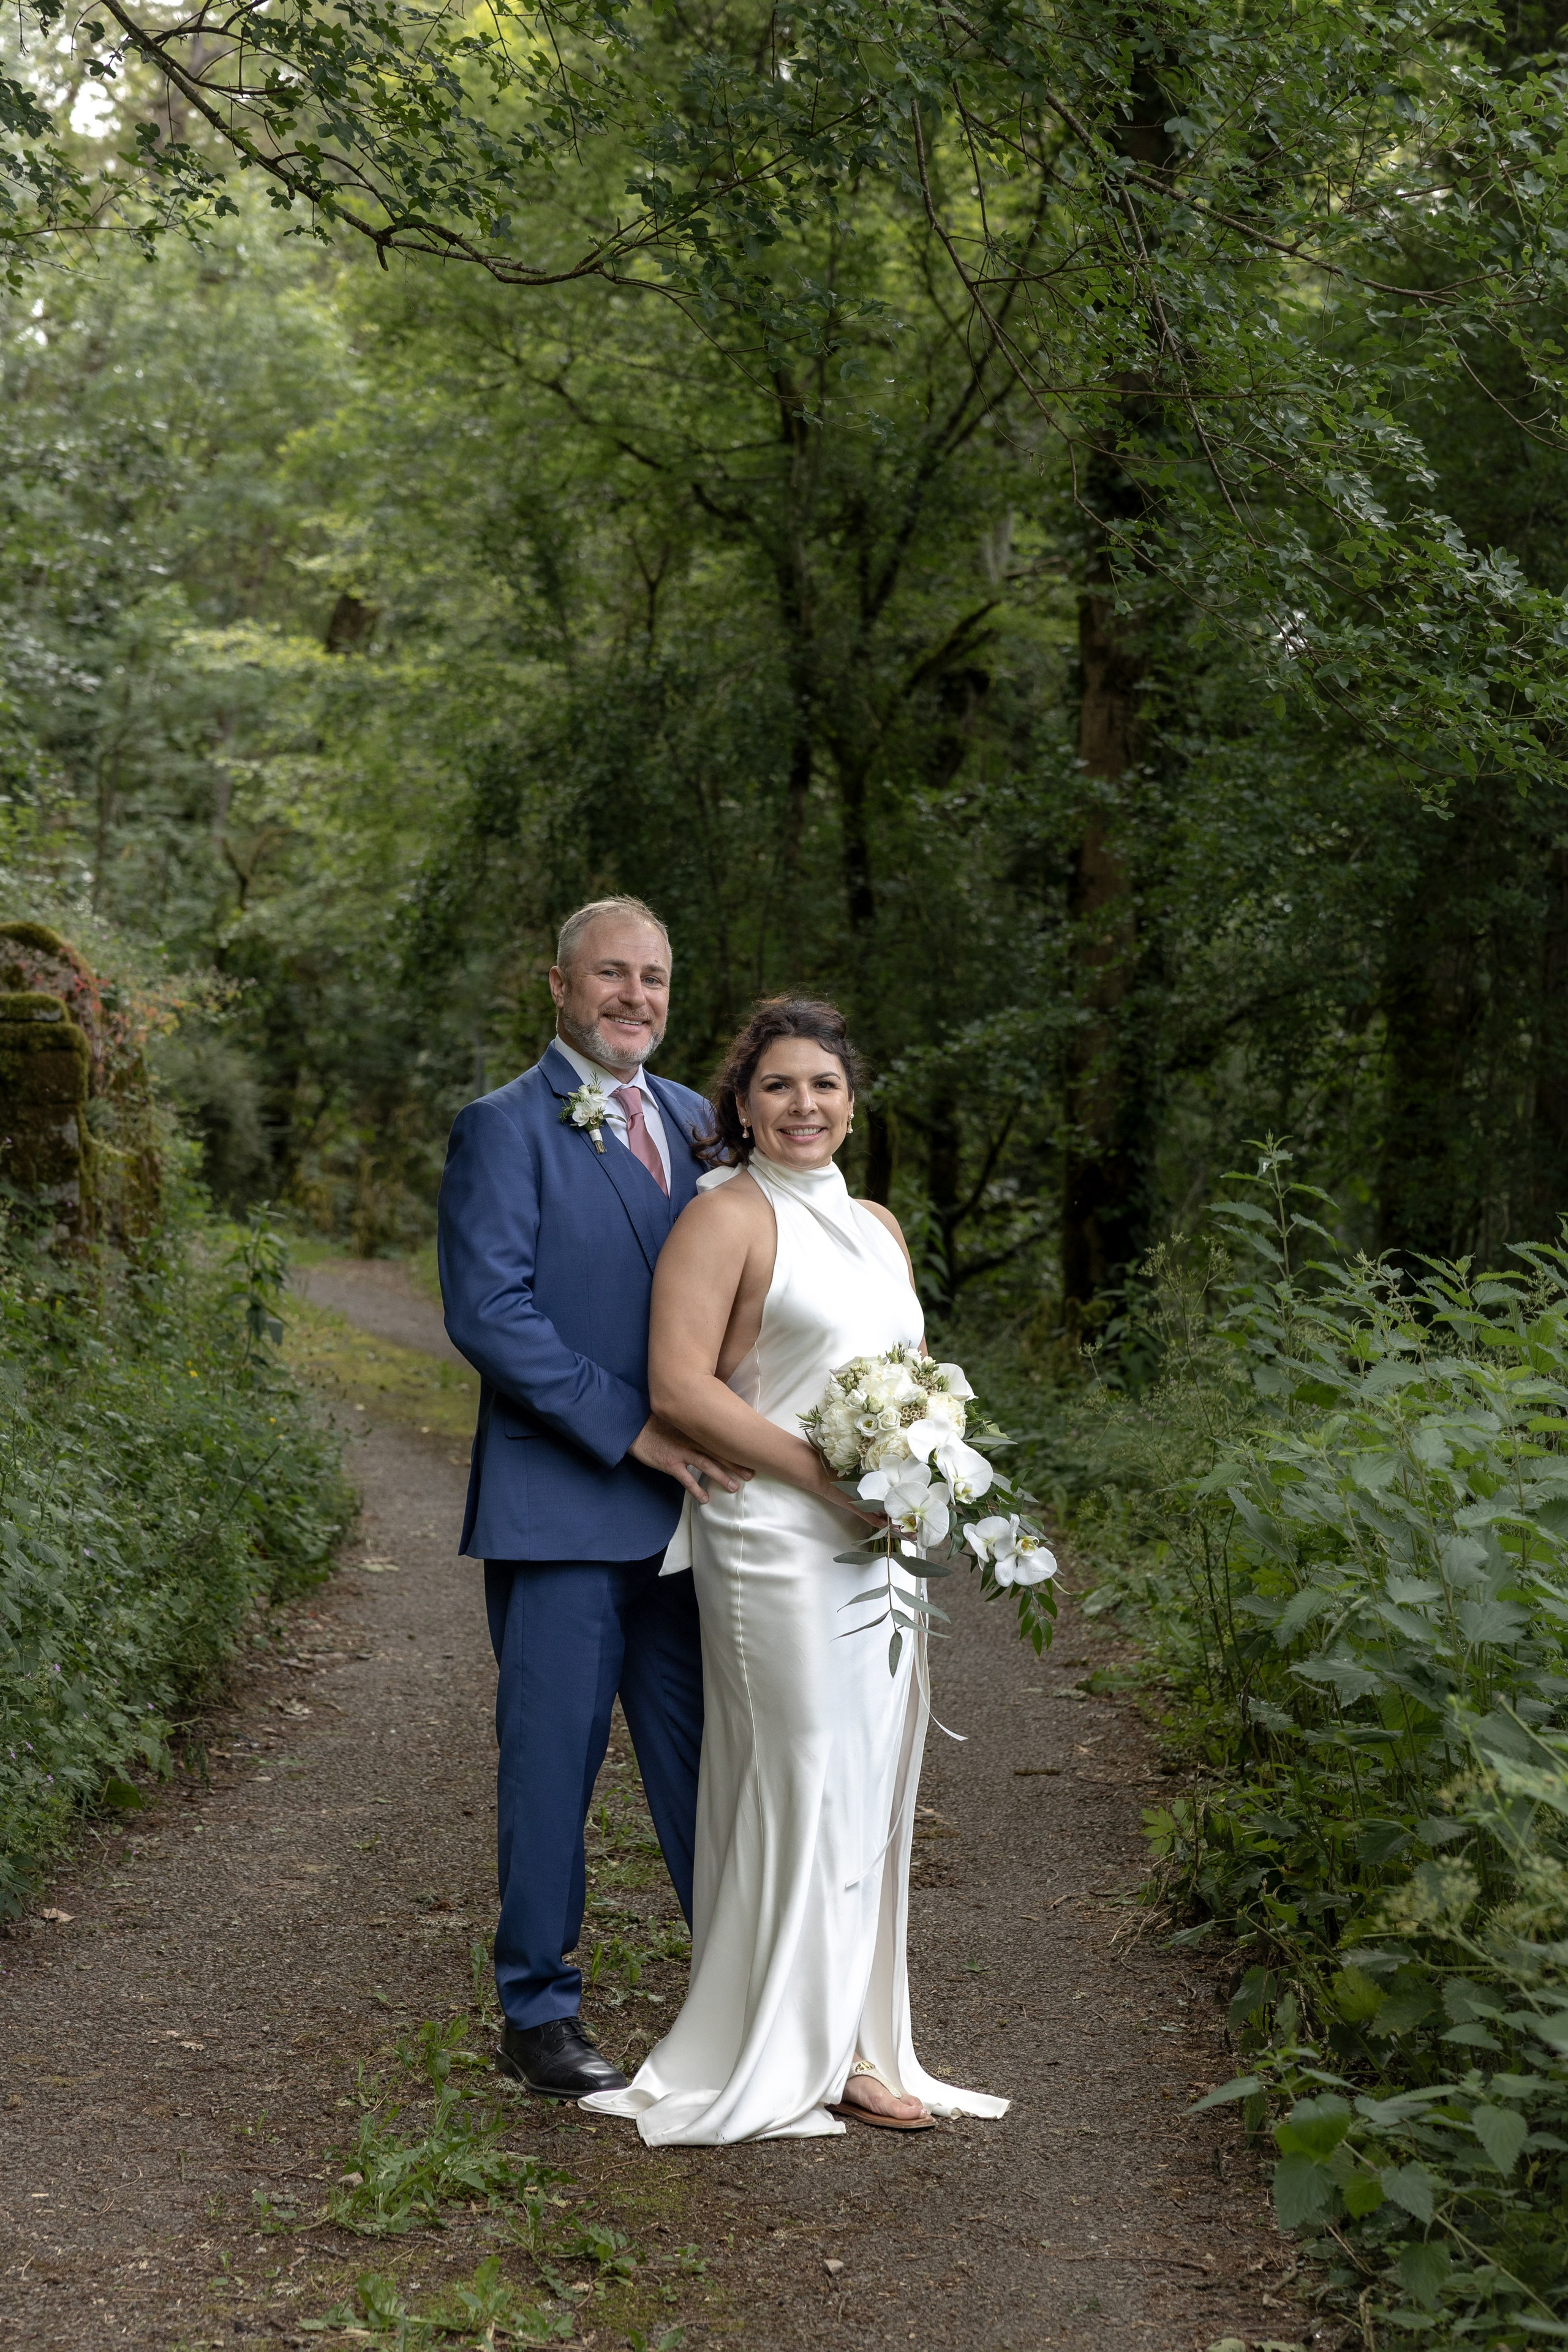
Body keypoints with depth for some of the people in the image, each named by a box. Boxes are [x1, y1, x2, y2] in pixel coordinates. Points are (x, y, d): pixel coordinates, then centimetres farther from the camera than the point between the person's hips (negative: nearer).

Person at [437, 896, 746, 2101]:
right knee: (553, 1761, 3)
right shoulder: (505, 1128, -5)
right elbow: (488, 1312, -14)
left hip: (688, 1497, 5)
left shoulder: (695, 1121, 14)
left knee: (704, 1757, 12)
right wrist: (635, 1430, -17)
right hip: (562, 1505, -5)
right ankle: (540, 2012, 16)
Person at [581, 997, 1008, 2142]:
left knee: (869, 1786, 9)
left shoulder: (879, 1225, 17)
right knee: (811, 1783, -5)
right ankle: (801, 2054, 5)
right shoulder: (728, 1215, -5)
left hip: (880, 1544, 7)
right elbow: (680, 1382, -14)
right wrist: (827, 1474, -17)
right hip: (778, 1538, -7)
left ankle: (844, 2038, 18)